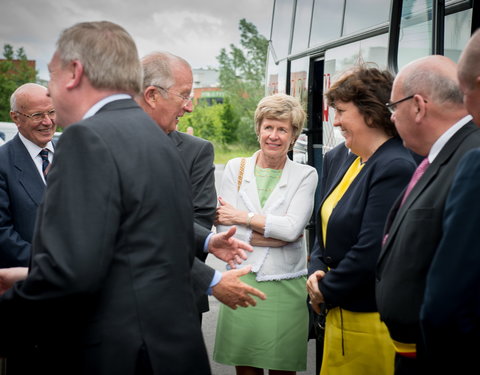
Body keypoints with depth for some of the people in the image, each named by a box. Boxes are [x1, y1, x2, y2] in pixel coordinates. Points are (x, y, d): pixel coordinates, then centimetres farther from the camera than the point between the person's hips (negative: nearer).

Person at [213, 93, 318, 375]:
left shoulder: (305, 175, 1)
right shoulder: (235, 168, 5)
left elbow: (292, 228, -12)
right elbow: (223, 228, -4)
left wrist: (241, 216, -7)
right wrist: (275, 234, -10)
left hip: (286, 287, -1)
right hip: (242, 283, 1)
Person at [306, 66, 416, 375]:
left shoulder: (396, 167, -20)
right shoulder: (338, 158, 7)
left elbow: (370, 251, -22)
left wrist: (326, 291, -9)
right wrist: (316, 271, -1)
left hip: (371, 318, -8)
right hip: (339, 312, 8)